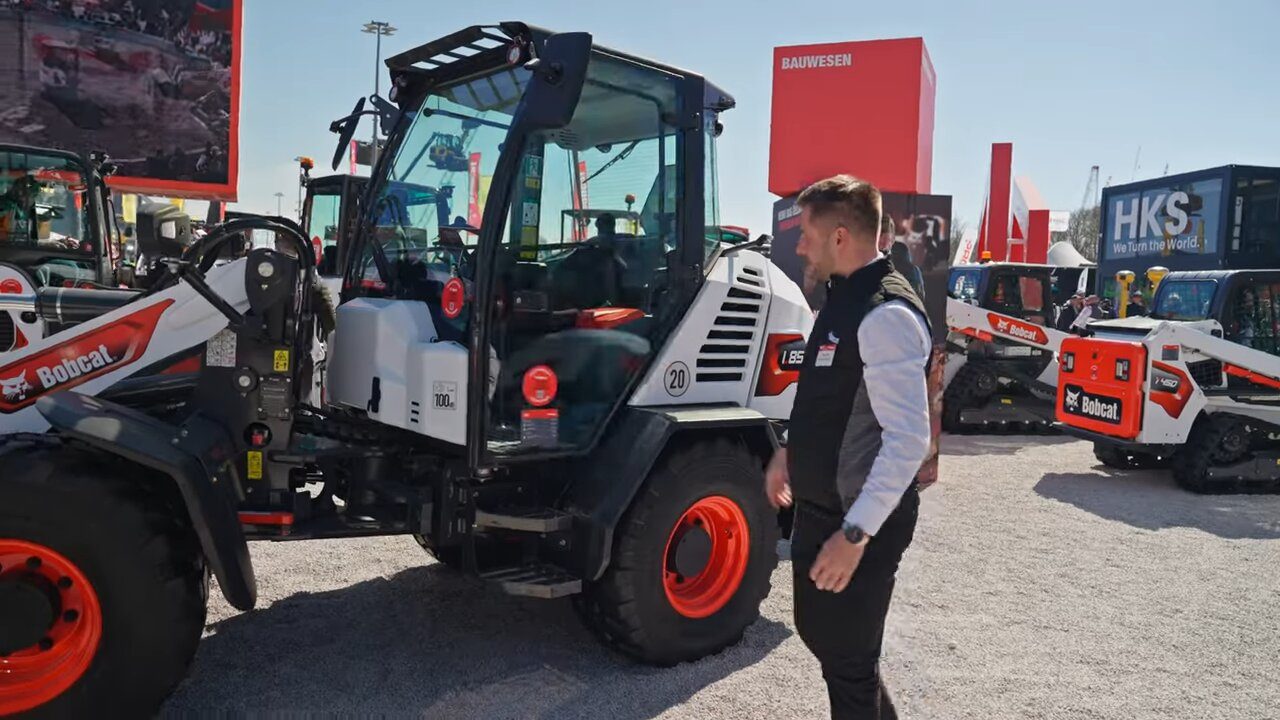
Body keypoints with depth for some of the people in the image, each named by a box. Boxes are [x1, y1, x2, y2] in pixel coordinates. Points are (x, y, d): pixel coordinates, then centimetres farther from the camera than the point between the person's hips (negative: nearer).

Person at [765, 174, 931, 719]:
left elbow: (909, 439, -28)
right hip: (817, 507, 10)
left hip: (856, 522, -10)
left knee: (848, 660, 7)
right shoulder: (842, 298, 8)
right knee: (819, 633, 24)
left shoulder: (887, 314, -23)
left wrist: (855, 533, -28)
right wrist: (789, 453, 24)